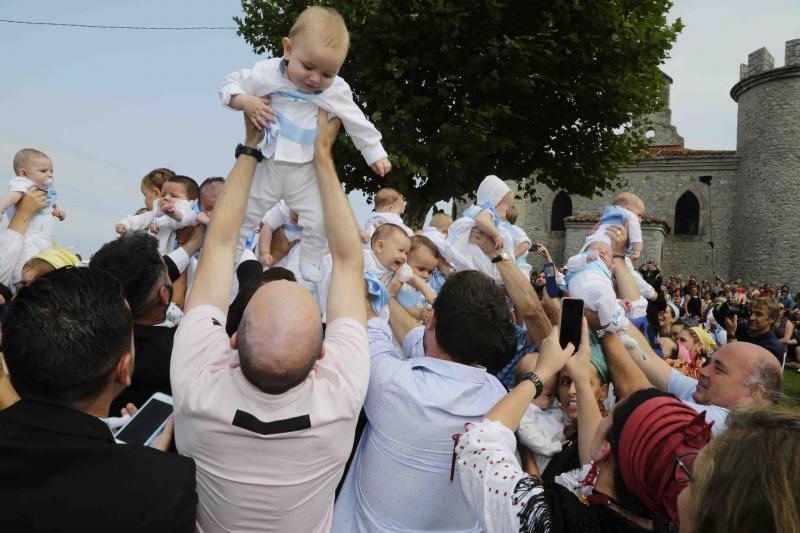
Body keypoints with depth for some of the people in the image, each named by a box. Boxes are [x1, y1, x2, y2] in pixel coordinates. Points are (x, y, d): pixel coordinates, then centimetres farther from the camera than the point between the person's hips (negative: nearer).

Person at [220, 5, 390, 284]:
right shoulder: (266, 73, -12)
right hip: (267, 165, 1)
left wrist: (376, 153, 7)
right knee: (242, 215, 11)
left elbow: (358, 124, 3)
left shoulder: (337, 91, -10)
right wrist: (244, 101, -21)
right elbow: (229, 84, -1)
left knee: (318, 223, -3)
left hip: (306, 172, 0)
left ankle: (310, 272, 19)